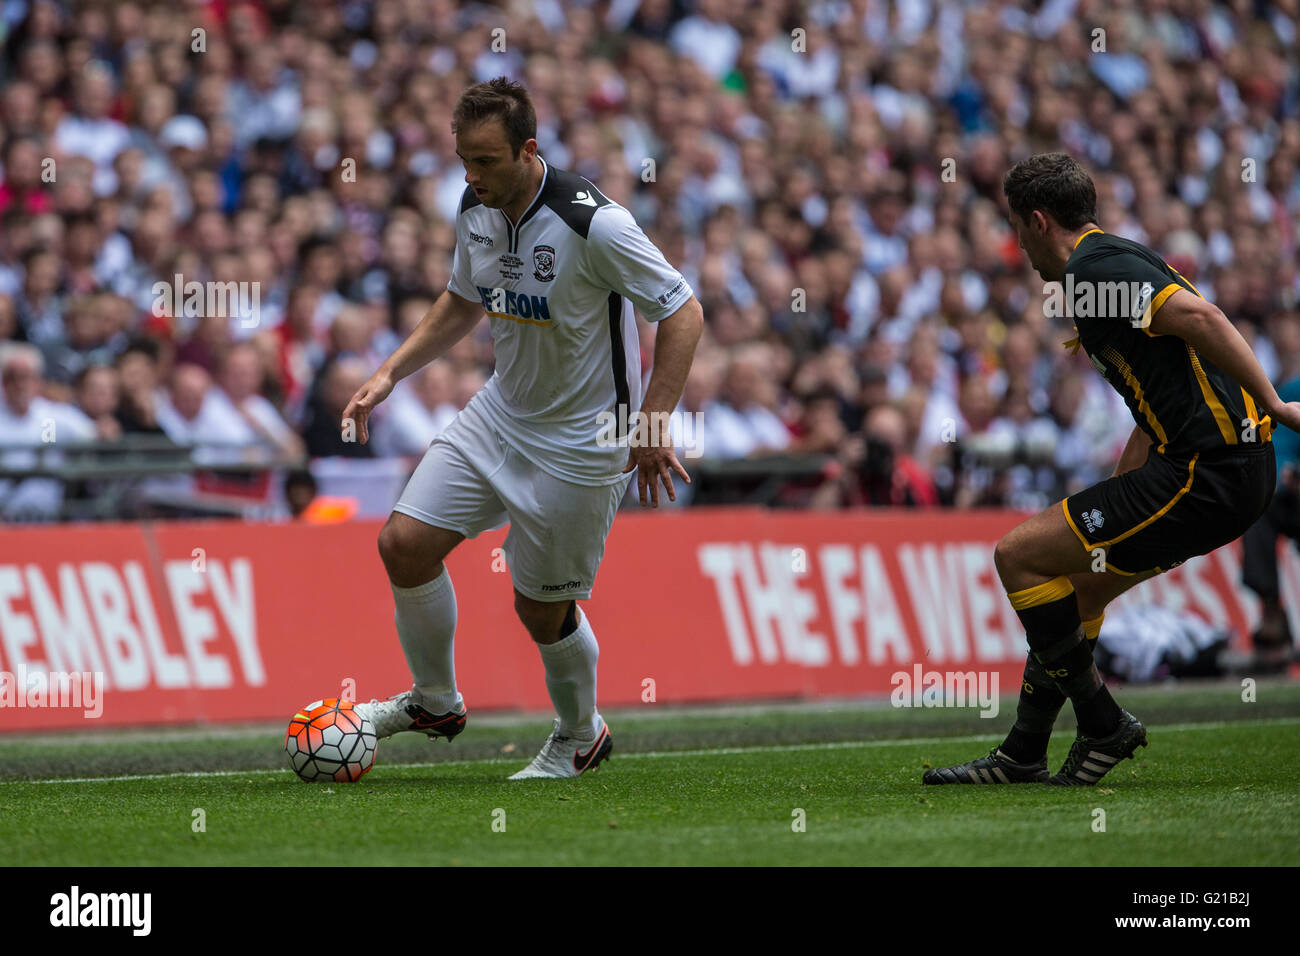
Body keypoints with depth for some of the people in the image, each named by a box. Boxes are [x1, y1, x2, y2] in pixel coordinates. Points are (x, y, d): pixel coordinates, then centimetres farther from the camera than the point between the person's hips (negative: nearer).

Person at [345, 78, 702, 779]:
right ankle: (435, 702, 18)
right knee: (404, 542, -4)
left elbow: (682, 313, -18)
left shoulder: (594, 225, -25)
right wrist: (389, 374, 7)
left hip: (579, 443, -7)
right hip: (500, 414, 7)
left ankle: (580, 736, 30)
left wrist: (653, 425, -22)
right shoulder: (476, 210, -3)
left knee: (543, 607, 1)